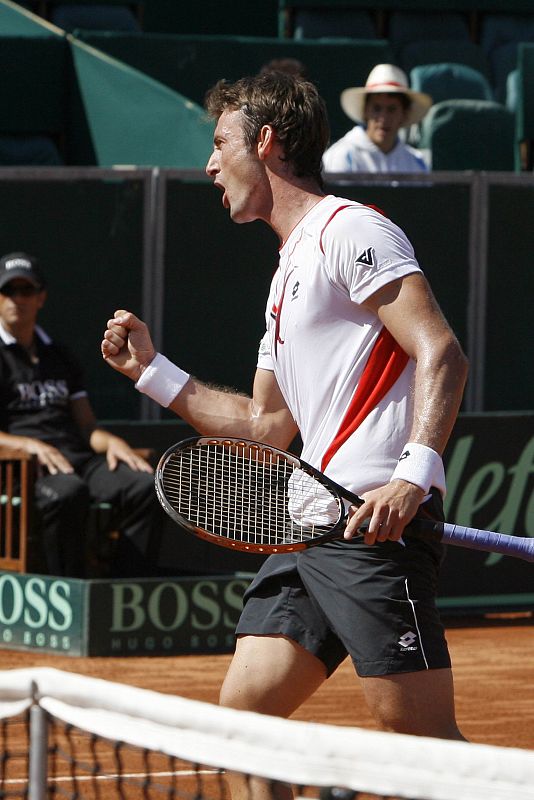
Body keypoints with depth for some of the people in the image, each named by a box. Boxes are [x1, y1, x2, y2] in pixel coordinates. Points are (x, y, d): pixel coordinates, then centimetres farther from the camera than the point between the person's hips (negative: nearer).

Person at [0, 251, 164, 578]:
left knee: (146, 485, -23)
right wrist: (31, 445, -20)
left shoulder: (61, 357, 29)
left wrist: (110, 441, -1)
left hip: (77, 456, 6)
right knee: (67, 492, -40)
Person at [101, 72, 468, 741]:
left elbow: (442, 356, -16)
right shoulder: (287, 272, 25)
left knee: (419, 733, -13)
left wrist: (413, 475, -28)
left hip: (378, 523, -10)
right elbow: (267, 427, 30)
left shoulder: (349, 230, -5)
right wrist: (150, 370, 28)